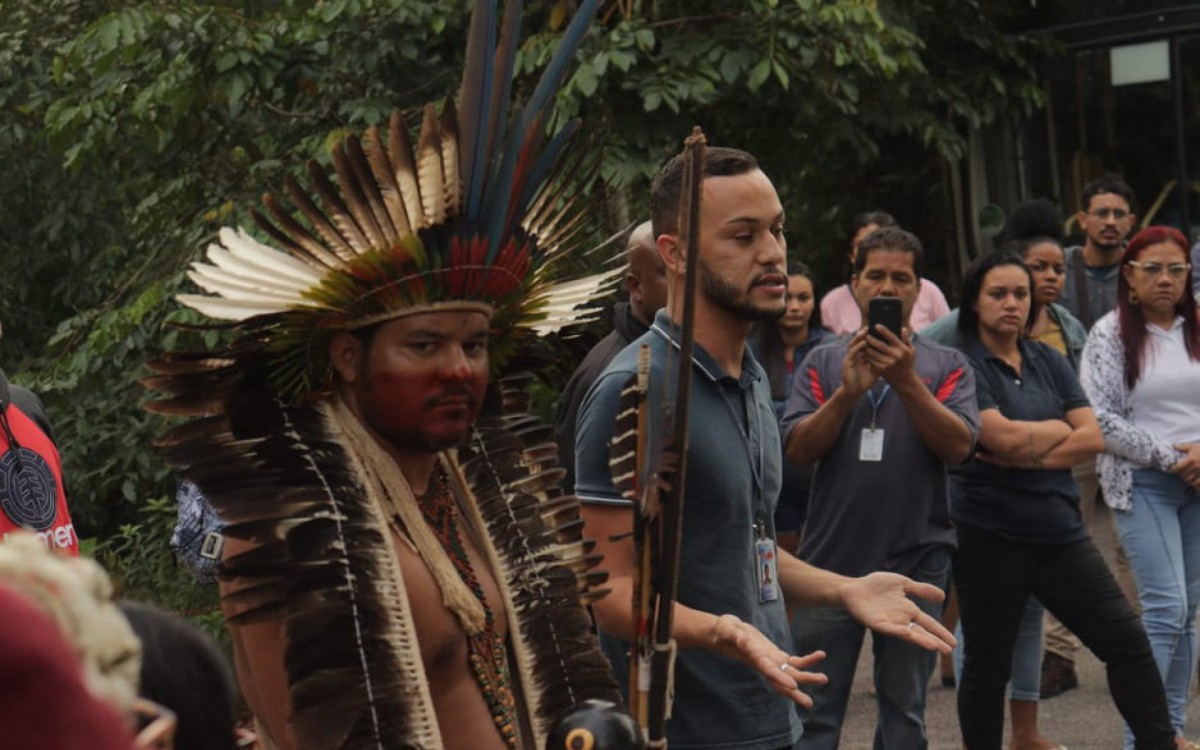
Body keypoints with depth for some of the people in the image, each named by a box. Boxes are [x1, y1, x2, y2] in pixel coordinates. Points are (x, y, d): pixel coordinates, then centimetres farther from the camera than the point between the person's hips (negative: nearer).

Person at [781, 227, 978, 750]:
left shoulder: (946, 367, 5)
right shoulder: (823, 363, 7)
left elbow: (957, 446, -10)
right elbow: (798, 449, -4)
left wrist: (907, 381, -21)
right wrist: (848, 392, -18)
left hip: (914, 563, 0)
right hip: (831, 559, 0)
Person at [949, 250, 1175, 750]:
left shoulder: (1048, 362, 10)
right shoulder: (963, 363, -7)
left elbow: (1092, 437, 1)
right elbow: (1001, 435, -20)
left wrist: (1027, 454, -12)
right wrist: (1058, 430, -3)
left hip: (1060, 531, 5)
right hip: (990, 536, -5)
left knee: (1127, 640, 2)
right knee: (988, 665, 6)